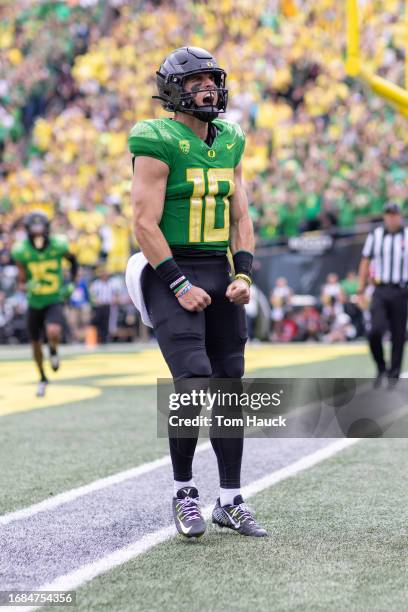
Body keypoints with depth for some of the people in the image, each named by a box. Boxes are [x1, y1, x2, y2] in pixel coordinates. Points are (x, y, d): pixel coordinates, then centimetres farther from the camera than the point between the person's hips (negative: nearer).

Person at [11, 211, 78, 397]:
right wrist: (27, 285, -30)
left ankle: (54, 350, 9)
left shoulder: (58, 246, -16)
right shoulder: (21, 251, -15)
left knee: (53, 333, -29)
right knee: (36, 343, 13)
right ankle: (43, 378, 39)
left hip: (55, 300, -2)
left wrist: (72, 282, 1)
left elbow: (72, 259, 7)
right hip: (34, 303, 2)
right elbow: (22, 282, -8)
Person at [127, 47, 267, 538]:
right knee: (194, 382, -16)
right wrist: (179, 286, -17)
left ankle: (231, 501, 16)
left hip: (218, 274, 7)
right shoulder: (158, 144, -9)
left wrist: (243, 275, 0)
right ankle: (184, 492, 2)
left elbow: (240, 217, 14)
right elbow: (145, 224, -13)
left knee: (230, 385, 7)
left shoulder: (230, 144, 12)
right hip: (172, 275, -7)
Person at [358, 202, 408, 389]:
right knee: (375, 331, -14)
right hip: (380, 291, 0)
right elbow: (365, 262, 11)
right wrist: (361, 290, 7)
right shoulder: (375, 235, 6)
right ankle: (381, 368, 8)